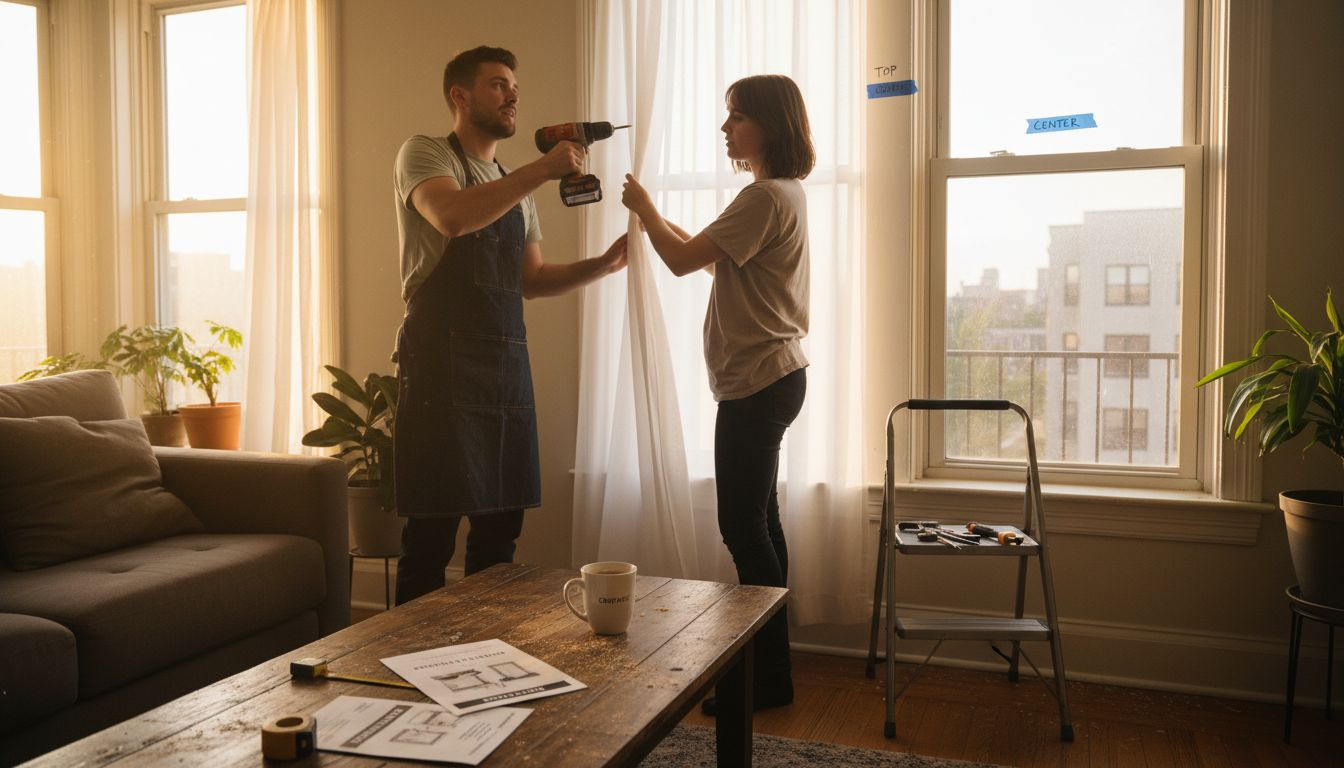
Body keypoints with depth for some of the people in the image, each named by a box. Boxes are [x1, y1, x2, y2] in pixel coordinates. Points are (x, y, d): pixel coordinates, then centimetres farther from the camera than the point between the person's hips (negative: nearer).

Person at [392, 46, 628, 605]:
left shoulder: (515, 188, 21)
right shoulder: (424, 153, -1)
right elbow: (453, 217, -22)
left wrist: (601, 265, 7)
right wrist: (544, 169, -19)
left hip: (508, 370, 7)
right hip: (444, 369, -7)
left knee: (500, 528, 11)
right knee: (433, 534, -4)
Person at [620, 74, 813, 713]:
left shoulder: (767, 197, -16)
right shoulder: (784, 193, 17)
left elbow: (684, 261, -18)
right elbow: (714, 259, 20)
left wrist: (645, 209, -1)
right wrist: (659, 222, 12)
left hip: (757, 382, -11)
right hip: (770, 377, 11)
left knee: (744, 526, -5)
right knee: (757, 522, 16)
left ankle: (769, 678, 5)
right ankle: (768, 666, 27)